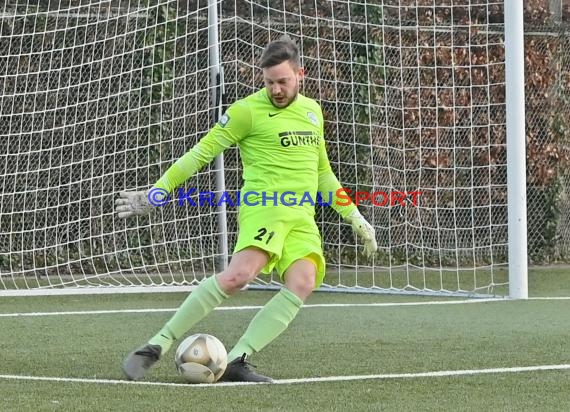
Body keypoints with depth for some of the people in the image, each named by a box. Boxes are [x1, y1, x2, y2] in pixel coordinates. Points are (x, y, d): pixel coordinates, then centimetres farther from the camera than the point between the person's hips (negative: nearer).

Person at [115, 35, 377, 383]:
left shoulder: (313, 111, 19)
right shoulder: (248, 110, 0)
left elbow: (323, 172, 31)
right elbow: (202, 153, 3)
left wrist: (355, 217, 28)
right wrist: (155, 193, 0)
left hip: (303, 217, 6)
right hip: (264, 207, -6)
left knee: (302, 283, -22)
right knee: (239, 274, -31)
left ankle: (238, 361, -23)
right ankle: (157, 347, -24)